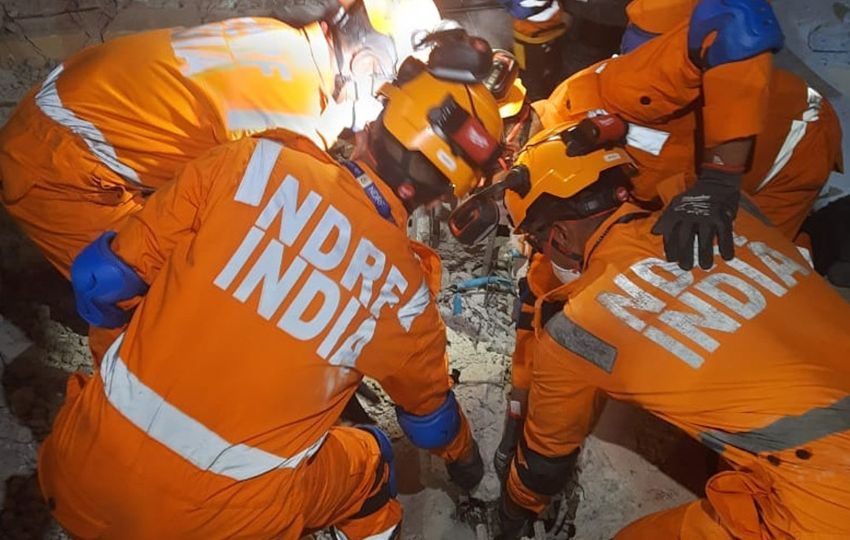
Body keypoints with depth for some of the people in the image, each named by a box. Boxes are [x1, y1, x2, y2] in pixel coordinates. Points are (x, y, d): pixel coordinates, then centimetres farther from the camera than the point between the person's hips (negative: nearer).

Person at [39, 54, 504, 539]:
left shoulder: (256, 161, -8)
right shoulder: (405, 293, -3)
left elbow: (104, 278, -2)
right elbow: (428, 408, 17)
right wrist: (464, 456, 41)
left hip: (80, 481, 1)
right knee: (368, 462, 26)